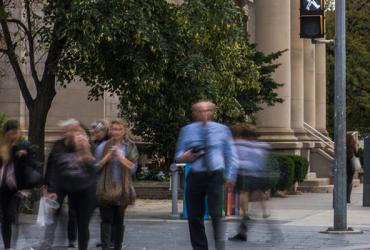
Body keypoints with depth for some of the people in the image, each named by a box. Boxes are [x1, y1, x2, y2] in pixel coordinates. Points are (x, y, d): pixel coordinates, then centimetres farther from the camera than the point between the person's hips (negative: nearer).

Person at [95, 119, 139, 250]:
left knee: (119, 221, 9)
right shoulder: (103, 146, 6)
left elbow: (133, 168, -2)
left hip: (122, 189, 1)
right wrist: (107, 157, -10)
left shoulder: (130, 147, 6)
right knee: (106, 220, -8)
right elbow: (96, 167, 5)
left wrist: (120, 157, -13)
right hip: (106, 189, -1)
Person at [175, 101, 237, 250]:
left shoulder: (222, 130, 5)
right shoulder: (187, 130, 6)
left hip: (215, 176, -2)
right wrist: (184, 157, -13)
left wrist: (229, 175, 1)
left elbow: (230, 154, 10)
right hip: (195, 176, 2)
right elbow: (178, 155, 10)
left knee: (215, 213, -12)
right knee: (194, 216, 5)